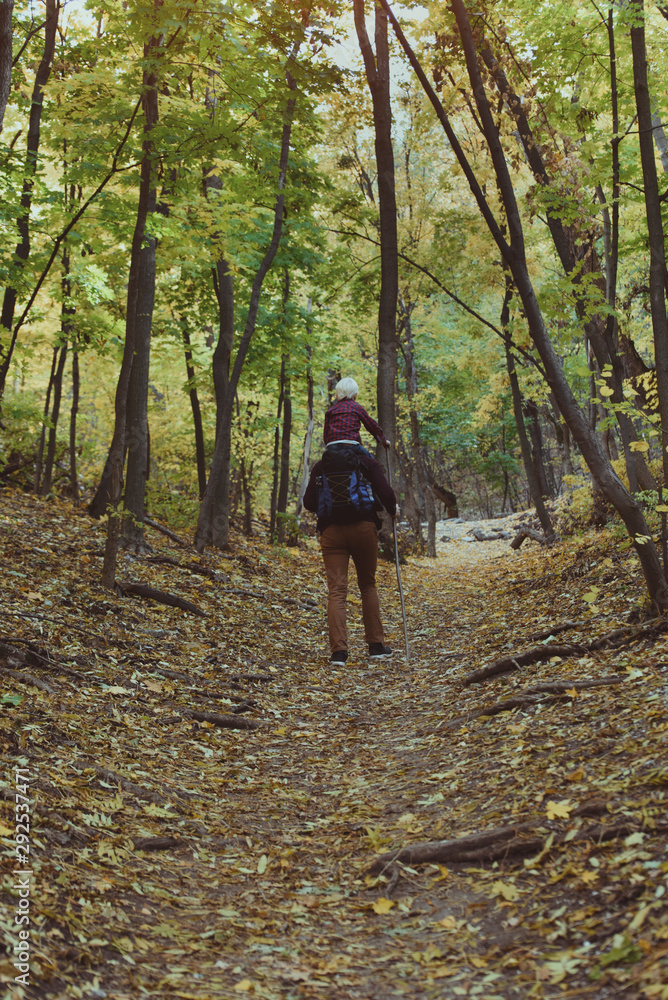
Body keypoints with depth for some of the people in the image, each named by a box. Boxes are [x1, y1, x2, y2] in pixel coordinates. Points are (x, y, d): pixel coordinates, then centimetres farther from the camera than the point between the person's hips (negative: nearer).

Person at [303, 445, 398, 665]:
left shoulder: (322, 466, 12)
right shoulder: (368, 462, 8)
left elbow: (309, 502, 7)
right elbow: (385, 493, -4)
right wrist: (393, 510, 16)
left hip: (331, 529, 0)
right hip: (363, 527, 0)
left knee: (336, 590, -3)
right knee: (368, 585, 15)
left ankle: (339, 650, -12)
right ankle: (376, 645, 15)